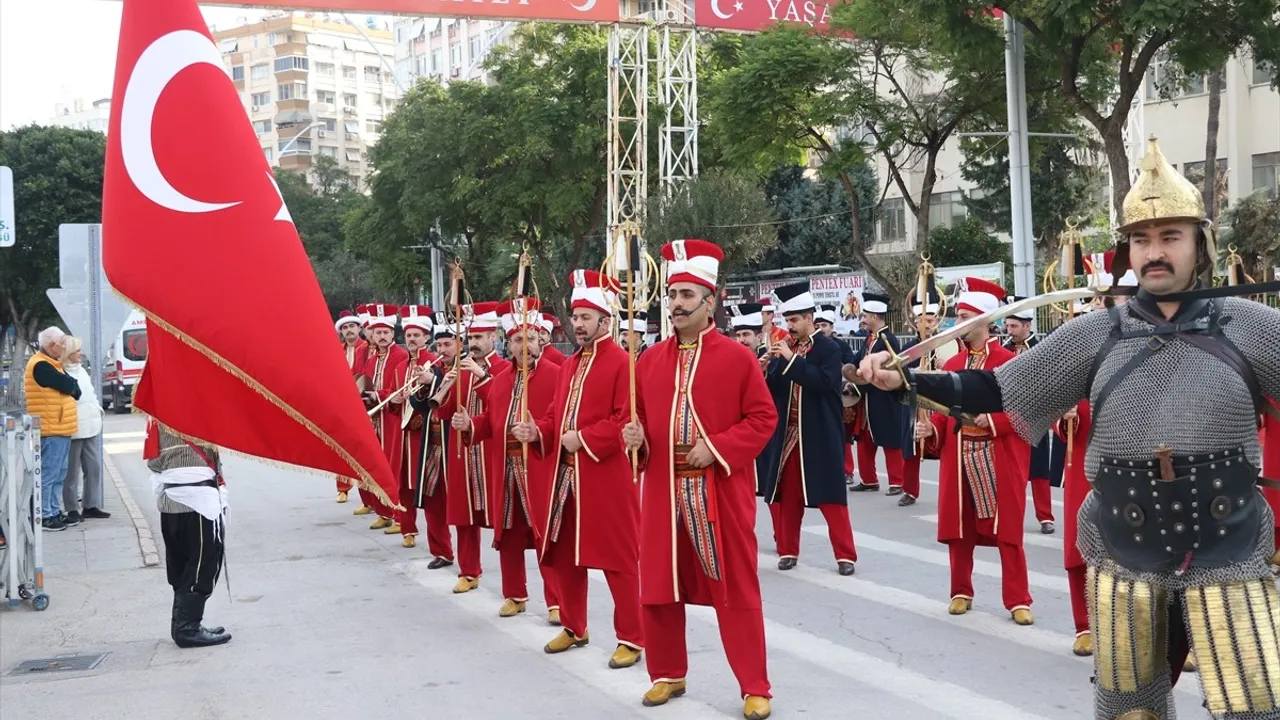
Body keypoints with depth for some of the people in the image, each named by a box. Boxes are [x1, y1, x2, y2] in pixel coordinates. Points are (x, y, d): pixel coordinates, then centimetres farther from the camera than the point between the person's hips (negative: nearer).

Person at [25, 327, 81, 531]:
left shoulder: (49, 364, 19)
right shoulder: (41, 366, -15)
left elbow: (71, 388, 15)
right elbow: (69, 386, -18)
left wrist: (70, 385, -6)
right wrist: (72, 385, 3)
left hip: (59, 428, 10)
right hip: (51, 430, -10)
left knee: (58, 474, 14)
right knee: (48, 474, -6)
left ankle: (54, 512, 21)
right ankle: (44, 516, -2)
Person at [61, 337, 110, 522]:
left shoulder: (81, 371, 14)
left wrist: (98, 409, 14)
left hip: (90, 427, 8)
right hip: (72, 430, -8)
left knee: (94, 468, 10)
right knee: (72, 471, -1)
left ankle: (90, 505, 17)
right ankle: (72, 509, 6)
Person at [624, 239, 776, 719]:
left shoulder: (737, 357, -4)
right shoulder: (651, 360, 8)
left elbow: (763, 419, -4)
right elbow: (639, 416, 15)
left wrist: (717, 448, -14)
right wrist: (635, 436, -7)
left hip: (719, 491, -4)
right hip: (663, 490, 4)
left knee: (735, 588, 1)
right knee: (659, 586, 11)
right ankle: (668, 674, 29)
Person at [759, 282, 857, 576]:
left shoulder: (830, 348, -6)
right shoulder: (784, 348, 7)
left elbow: (824, 382, -22)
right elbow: (769, 389, 6)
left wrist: (792, 359, -23)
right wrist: (769, 365, -12)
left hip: (819, 436, -4)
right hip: (787, 435, 5)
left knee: (830, 496, -2)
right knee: (788, 496, 9)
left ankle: (845, 555, 5)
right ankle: (788, 551, 20)